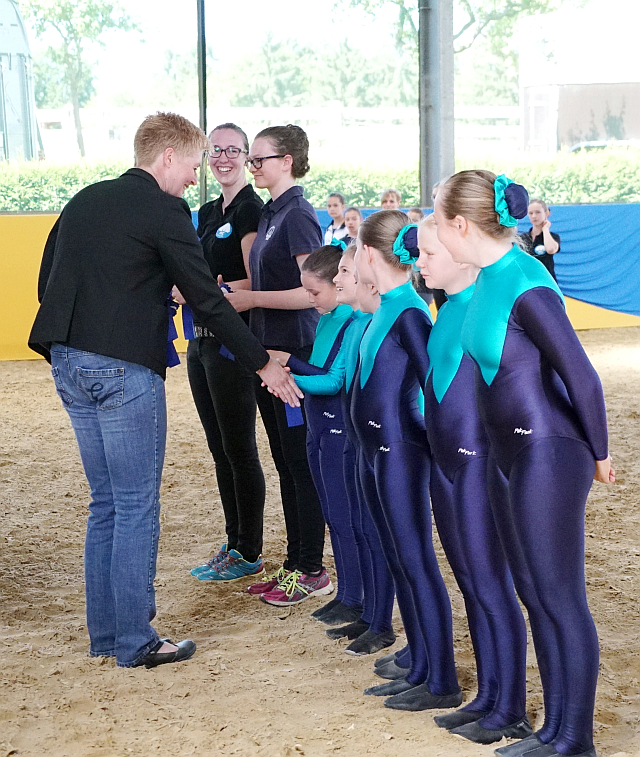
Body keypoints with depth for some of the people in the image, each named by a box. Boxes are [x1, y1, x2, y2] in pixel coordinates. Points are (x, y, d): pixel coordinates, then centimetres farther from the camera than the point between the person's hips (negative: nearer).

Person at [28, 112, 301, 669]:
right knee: (137, 507, 1)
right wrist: (263, 363, -2)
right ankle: (135, 643, 6)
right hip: (125, 367, -8)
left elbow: (48, 282, 16)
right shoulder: (163, 211, -9)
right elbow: (207, 300, -10)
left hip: (69, 363, 8)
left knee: (106, 501, 16)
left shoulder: (84, 201, 15)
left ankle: (104, 634, 22)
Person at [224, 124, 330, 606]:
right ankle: (294, 563, 22)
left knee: (302, 463, -2)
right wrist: (234, 295, 4)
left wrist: (252, 299, -19)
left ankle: (312, 571, 6)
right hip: (271, 351, 9)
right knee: (286, 463, 14)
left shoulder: (298, 215, -14)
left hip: (296, 353, -9)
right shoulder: (271, 214, 14)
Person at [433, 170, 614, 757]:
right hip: (509, 453, 10)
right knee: (533, 594, 14)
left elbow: (581, 374, -16)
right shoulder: (490, 279, 6)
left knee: (560, 598, -1)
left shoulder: (526, 287, -20)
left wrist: (598, 454, -7)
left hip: (548, 455, -10)